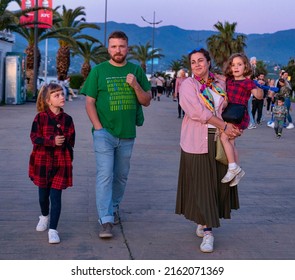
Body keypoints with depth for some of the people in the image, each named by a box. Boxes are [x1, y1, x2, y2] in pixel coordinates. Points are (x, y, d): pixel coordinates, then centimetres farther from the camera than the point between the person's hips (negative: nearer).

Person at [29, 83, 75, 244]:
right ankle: (44, 216, 45)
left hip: (61, 162, 0)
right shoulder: (40, 117, -5)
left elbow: (70, 140, 6)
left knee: (55, 196, -5)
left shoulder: (67, 119, 1)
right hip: (42, 160, 0)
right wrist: (52, 141, -23)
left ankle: (53, 229, -3)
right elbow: (34, 137, -12)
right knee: (43, 194, 16)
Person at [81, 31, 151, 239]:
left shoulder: (136, 71, 6)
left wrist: (135, 85, -12)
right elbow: (90, 103, -1)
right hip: (104, 133, -3)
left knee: (121, 175, 15)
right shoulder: (98, 71, -1)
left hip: (127, 134, 3)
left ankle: (114, 207, 35)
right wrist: (99, 128, -10)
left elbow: (147, 101, 6)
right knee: (105, 175, -9)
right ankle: (106, 221, -9)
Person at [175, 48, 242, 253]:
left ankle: (204, 222, 23)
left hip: (219, 140, 4)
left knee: (217, 181, 6)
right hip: (197, 141, -4)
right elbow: (198, 112, -14)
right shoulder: (188, 85, -2)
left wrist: (234, 128, -1)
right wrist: (224, 126, -16)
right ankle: (207, 230, 2)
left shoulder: (220, 84, 12)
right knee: (200, 184, -3)